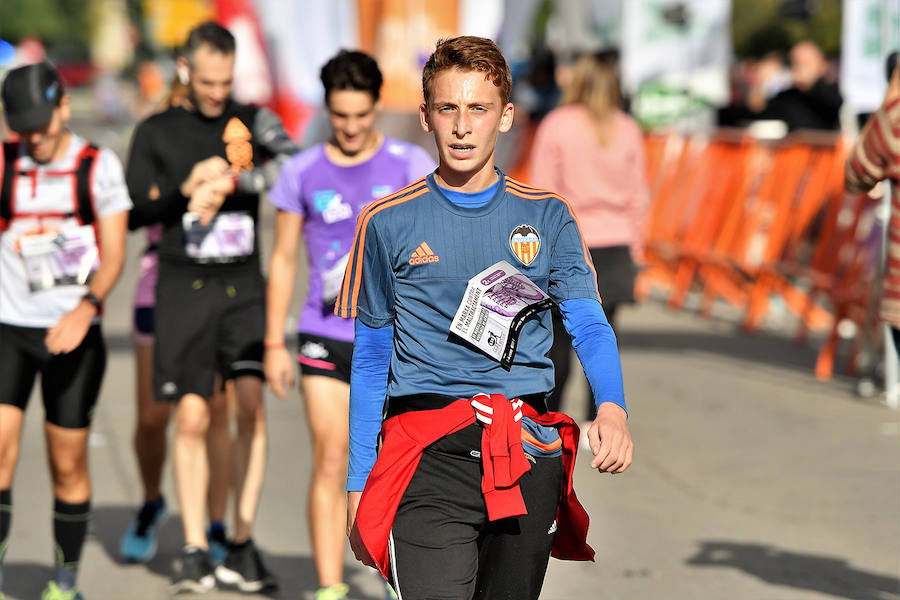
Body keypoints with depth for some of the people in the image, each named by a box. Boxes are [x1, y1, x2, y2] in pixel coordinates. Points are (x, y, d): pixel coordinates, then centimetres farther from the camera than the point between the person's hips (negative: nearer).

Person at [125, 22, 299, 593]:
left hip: (244, 283, 1)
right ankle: (195, 550, 2)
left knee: (252, 404, -10)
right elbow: (133, 209, 3)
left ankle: (242, 546, -2)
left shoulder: (253, 121, 8)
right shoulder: (157, 132, 8)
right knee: (192, 416, -5)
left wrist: (229, 183, -17)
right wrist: (187, 188, -11)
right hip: (185, 287, -1)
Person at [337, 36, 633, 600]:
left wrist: (612, 406, -20)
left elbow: (589, 324, 2)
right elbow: (370, 359, 11)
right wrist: (358, 485, 7)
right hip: (430, 457, -2)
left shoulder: (547, 216, 11)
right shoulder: (389, 224, 8)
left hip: (530, 452, 2)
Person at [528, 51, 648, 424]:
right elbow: (638, 194, 7)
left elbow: (541, 193, -5)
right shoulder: (628, 130, 3)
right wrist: (635, 246, 15)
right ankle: (597, 419, 2)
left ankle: (549, 416, 12)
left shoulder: (555, 126, -5)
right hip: (615, 244, 2)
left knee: (559, 334, 7)